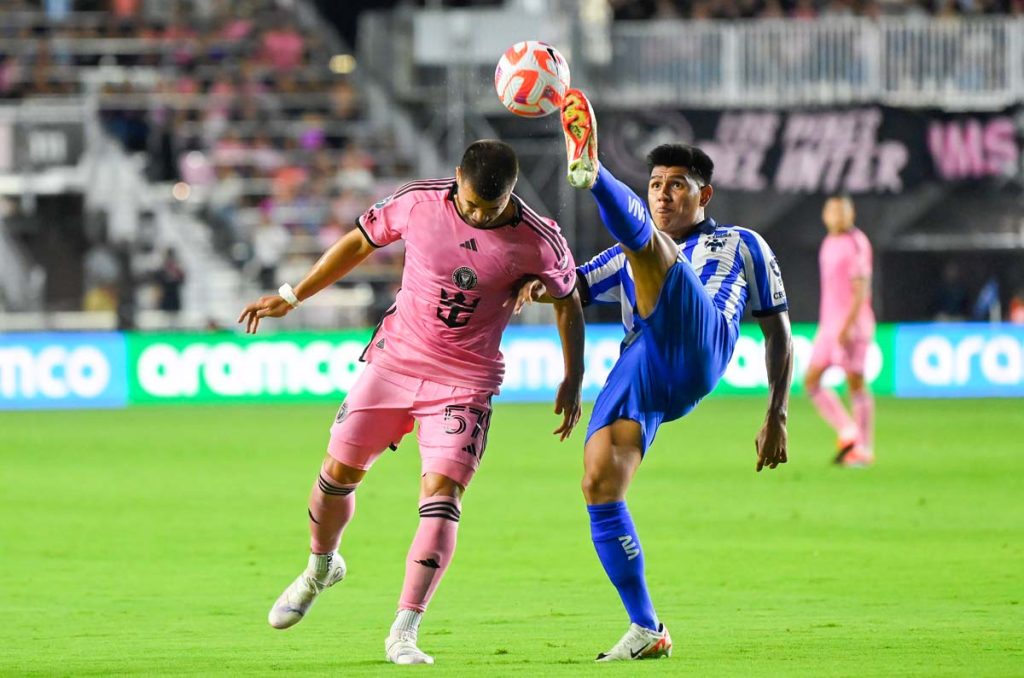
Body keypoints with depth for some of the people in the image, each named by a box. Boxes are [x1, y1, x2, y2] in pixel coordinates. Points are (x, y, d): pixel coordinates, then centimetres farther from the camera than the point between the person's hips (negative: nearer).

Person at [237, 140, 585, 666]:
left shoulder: (538, 241, -15)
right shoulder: (418, 202, -10)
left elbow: (567, 301, 3)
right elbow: (361, 241, 7)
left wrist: (572, 381, 7)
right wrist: (293, 296, 12)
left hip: (464, 383, -2)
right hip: (394, 360, 2)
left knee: (441, 495, -16)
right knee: (339, 471, 4)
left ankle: (404, 632, -15)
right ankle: (320, 567, 36)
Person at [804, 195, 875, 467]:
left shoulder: (856, 244, -9)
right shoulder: (829, 244, 16)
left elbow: (861, 288, -16)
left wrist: (848, 325, -24)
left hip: (851, 325, -9)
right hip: (829, 325, 9)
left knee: (856, 384, -6)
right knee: (811, 381, 1)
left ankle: (864, 449, -1)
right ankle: (847, 432, 4)